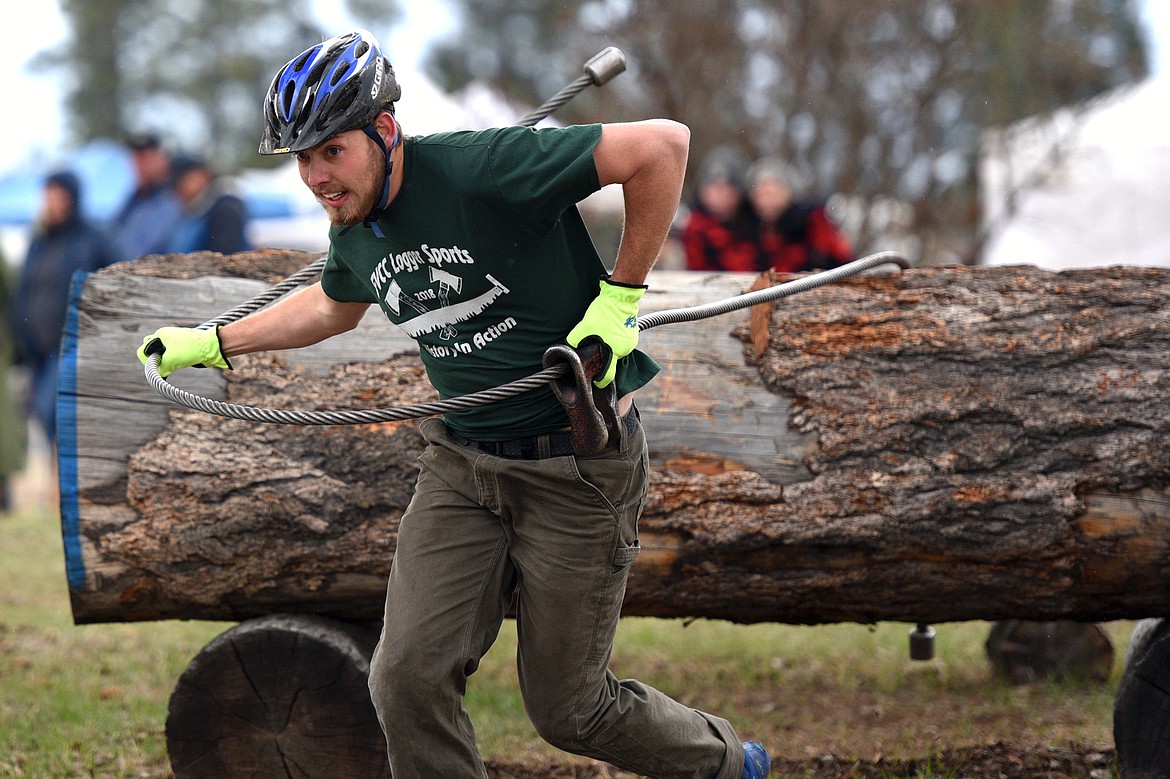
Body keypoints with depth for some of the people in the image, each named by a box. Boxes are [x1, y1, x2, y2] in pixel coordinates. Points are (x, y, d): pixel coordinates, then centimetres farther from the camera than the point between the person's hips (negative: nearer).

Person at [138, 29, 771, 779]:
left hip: (576, 462, -7)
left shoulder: (479, 169, -23)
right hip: (461, 463, 7)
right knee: (409, 680, -7)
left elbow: (663, 143, -25)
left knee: (566, 709, 2)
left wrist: (620, 294, -19)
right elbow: (335, 306, 27)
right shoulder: (355, 228, 2)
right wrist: (211, 343, 25)